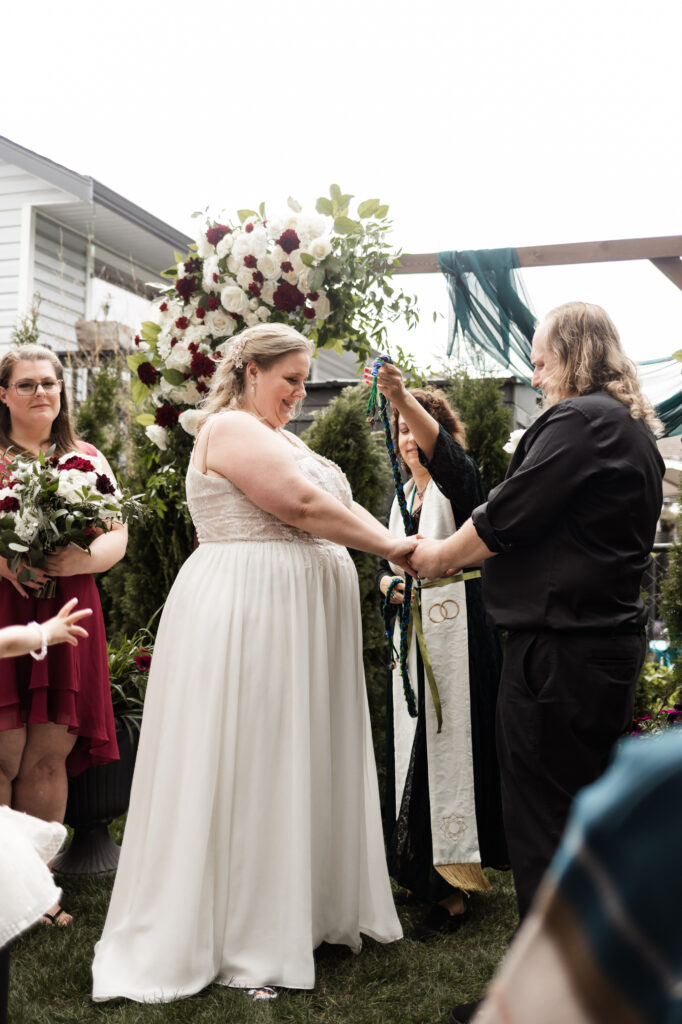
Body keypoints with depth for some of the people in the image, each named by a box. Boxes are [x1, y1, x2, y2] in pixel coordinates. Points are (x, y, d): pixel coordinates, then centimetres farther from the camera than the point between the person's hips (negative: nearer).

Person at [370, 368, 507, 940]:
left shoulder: (457, 482, -6)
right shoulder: (404, 495, 17)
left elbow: (443, 450, -30)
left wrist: (403, 396, -47)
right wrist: (391, 584, -1)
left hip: (458, 639, -8)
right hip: (413, 642, 8)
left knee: (452, 749, -8)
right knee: (415, 752, 10)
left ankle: (455, 890, -2)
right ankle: (427, 872, 23)